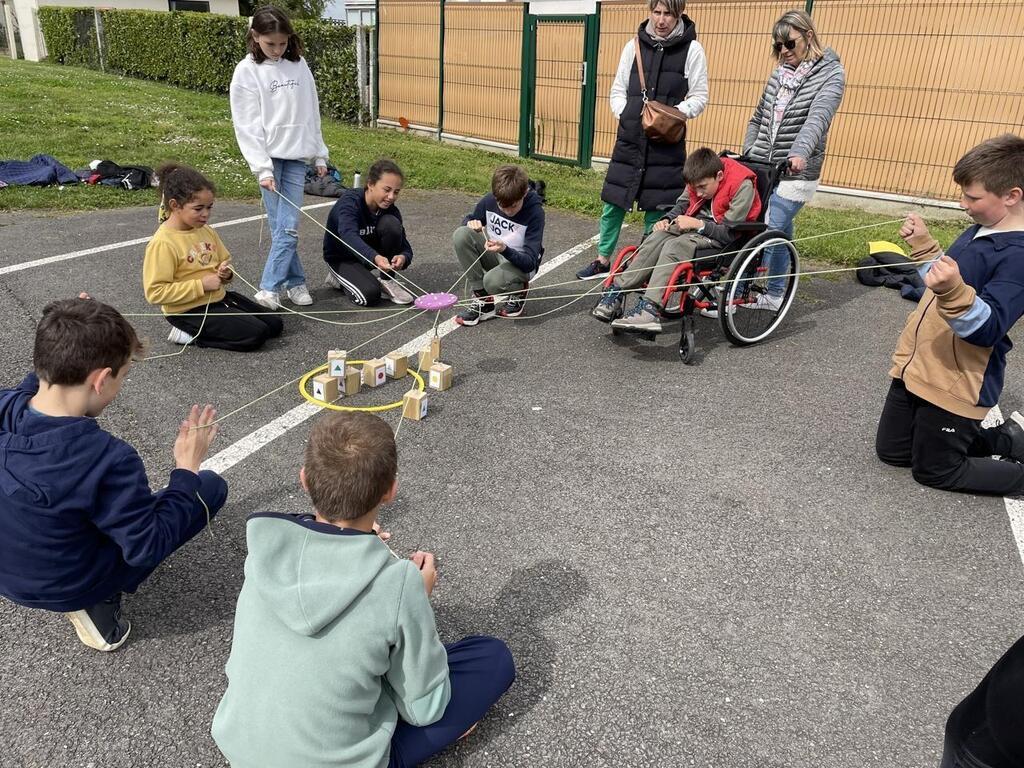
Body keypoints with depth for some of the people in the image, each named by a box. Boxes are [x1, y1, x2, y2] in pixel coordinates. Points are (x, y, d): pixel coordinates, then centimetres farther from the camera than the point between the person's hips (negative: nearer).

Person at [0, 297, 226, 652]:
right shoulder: (108, 459, -36)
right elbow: (148, 549, -24)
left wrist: (66, 347, -1)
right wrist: (186, 469, -20)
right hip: (64, 588, -6)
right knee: (211, 486, -1)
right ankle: (95, 603, 5)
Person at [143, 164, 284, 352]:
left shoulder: (206, 230, 4)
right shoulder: (162, 243, -19)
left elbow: (224, 260, 21)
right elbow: (155, 292, -22)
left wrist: (226, 273, -5)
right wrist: (201, 285, -22)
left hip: (219, 297, 8)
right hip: (189, 310, -8)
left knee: (275, 325, 5)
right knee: (256, 335, -18)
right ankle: (191, 334, -3)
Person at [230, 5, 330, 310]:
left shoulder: (299, 65, 8)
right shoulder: (247, 71, -4)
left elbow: (311, 114, 14)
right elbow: (247, 126, -7)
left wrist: (320, 156, 13)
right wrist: (262, 168, -15)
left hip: (296, 156, 3)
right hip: (269, 158, -3)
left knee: (289, 226, -5)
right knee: (280, 226, -3)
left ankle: (270, 287, 1)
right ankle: (295, 282, 9)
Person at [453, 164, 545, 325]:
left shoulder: (535, 212, -24)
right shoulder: (489, 201, -13)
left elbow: (530, 262, -25)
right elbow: (468, 220, 8)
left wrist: (505, 250, -44)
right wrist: (471, 223, -18)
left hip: (520, 263, -5)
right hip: (494, 255, 5)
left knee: (493, 282, -38)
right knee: (461, 235, -23)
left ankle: (518, 291, 1)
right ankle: (482, 300, -15)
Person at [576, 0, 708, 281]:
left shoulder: (692, 50, 1)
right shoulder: (635, 46, 8)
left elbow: (699, 97, 2)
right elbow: (618, 90, 14)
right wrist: (625, 114, -3)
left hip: (666, 142, -2)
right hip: (630, 138, 2)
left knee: (656, 207, 2)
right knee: (613, 202, 4)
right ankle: (603, 261, 20)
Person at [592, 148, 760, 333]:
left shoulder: (743, 185, -20)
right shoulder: (700, 179, -1)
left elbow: (730, 232, -19)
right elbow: (682, 204, 15)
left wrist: (698, 224, -25)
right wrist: (667, 219, -5)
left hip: (721, 238, -6)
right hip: (696, 226, 7)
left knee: (675, 246, -31)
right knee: (658, 236, -22)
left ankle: (649, 309, -43)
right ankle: (616, 291, -26)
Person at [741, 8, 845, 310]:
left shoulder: (830, 74, -7)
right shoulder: (779, 73, 12)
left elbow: (818, 117, -25)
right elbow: (757, 118, 19)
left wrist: (800, 152, -42)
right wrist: (747, 154, 8)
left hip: (794, 172, -5)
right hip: (763, 169, 6)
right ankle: (774, 295, 21)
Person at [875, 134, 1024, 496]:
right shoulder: (979, 232, 7)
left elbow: (986, 329, -30)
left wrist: (954, 290, -47)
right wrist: (923, 244, 13)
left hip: (954, 387, -9)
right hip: (915, 368, 9)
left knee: (934, 470, 6)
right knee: (891, 452, 20)